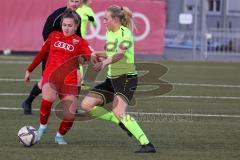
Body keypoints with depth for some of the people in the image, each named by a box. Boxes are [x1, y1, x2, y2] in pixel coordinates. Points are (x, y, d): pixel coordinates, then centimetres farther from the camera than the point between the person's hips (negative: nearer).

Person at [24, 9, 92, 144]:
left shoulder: (80, 42, 6)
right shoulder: (54, 36, 13)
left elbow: (92, 58, -10)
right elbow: (42, 53, 24)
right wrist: (30, 70, 29)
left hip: (69, 80, 0)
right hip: (51, 75, 0)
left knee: (70, 115, -10)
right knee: (48, 99, -33)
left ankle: (60, 136, 22)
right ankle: (42, 128, -7)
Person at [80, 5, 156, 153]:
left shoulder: (125, 33, -15)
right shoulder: (109, 33, 11)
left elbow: (120, 54, -33)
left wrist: (104, 63, -50)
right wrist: (97, 54, 9)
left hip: (127, 78, -9)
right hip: (112, 79, 9)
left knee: (119, 112, -28)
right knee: (86, 105, 1)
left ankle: (147, 145, -28)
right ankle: (121, 121, 9)